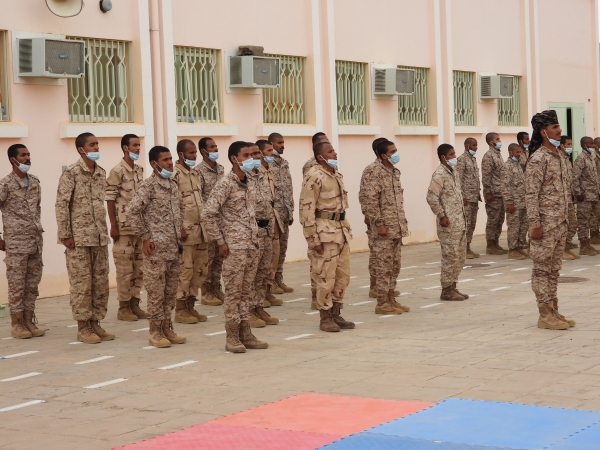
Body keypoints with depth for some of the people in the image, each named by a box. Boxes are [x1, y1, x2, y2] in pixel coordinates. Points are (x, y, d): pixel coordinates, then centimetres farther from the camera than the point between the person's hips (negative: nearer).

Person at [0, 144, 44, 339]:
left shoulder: (35, 181, 10)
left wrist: (37, 228, 14)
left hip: (36, 240, 6)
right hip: (16, 241, -6)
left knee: (32, 283, 8)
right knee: (17, 283, -2)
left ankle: (29, 321, 16)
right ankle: (16, 324, 5)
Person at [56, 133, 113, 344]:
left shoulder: (101, 173, 11)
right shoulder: (71, 173, -9)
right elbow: (61, 205, -11)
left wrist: (104, 231, 15)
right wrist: (65, 235, -14)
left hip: (100, 237, 6)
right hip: (79, 237, -6)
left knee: (101, 282, 8)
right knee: (82, 283, -2)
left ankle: (95, 323, 17)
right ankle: (83, 328, 6)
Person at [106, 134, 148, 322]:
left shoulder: (140, 170, 12)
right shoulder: (117, 171, -9)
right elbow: (110, 199, -11)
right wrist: (113, 226, -15)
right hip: (123, 227, -7)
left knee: (138, 267, 9)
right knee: (125, 269, -2)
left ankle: (135, 304, 17)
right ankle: (124, 307, 5)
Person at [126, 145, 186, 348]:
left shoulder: (173, 185, 12)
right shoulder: (149, 185, -11)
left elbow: (181, 208, 28)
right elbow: (131, 211, -19)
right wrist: (144, 236, -15)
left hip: (173, 247, 7)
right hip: (156, 247, -7)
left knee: (171, 290, 12)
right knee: (156, 291, -1)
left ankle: (167, 328, 21)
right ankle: (155, 332, 7)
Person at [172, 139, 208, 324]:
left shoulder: (196, 173, 15)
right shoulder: (174, 175, -10)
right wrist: (179, 228, -19)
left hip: (200, 230, 8)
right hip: (185, 230, -8)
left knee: (201, 270, 9)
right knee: (185, 271, -4)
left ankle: (190, 306, 18)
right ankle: (180, 310, 4)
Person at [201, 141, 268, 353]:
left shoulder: (249, 184, 12)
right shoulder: (225, 184, -12)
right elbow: (208, 214, -16)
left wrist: (255, 238, 13)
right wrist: (220, 242, -14)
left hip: (252, 246, 7)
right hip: (234, 247, -7)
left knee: (247, 292, 11)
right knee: (233, 292, -1)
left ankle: (245, 334, 17)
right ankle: (232, 337, 5)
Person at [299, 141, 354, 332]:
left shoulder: (337, 175, 13)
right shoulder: (314, 176, -13)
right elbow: (306, 209, -16)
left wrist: (346, 228, 15)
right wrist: (313, 239, -18)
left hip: (341, 229, 8)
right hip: (324, 231, -8)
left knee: (343, 275, 11)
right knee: (326, 277, -2)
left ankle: (336, 314, 21)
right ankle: (325, 318, 9)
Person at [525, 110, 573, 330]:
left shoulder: (559, 157, 13)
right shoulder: (538, 159, -13)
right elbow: (531, 194, -17)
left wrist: (567, 218, 17)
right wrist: (534, 224, -20)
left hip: (560, 222, 9)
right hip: (545, 222, -9)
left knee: (554, 268, 13)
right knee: (542, 268, -2)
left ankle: (554, 311, 19)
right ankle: (545, 315, 2)